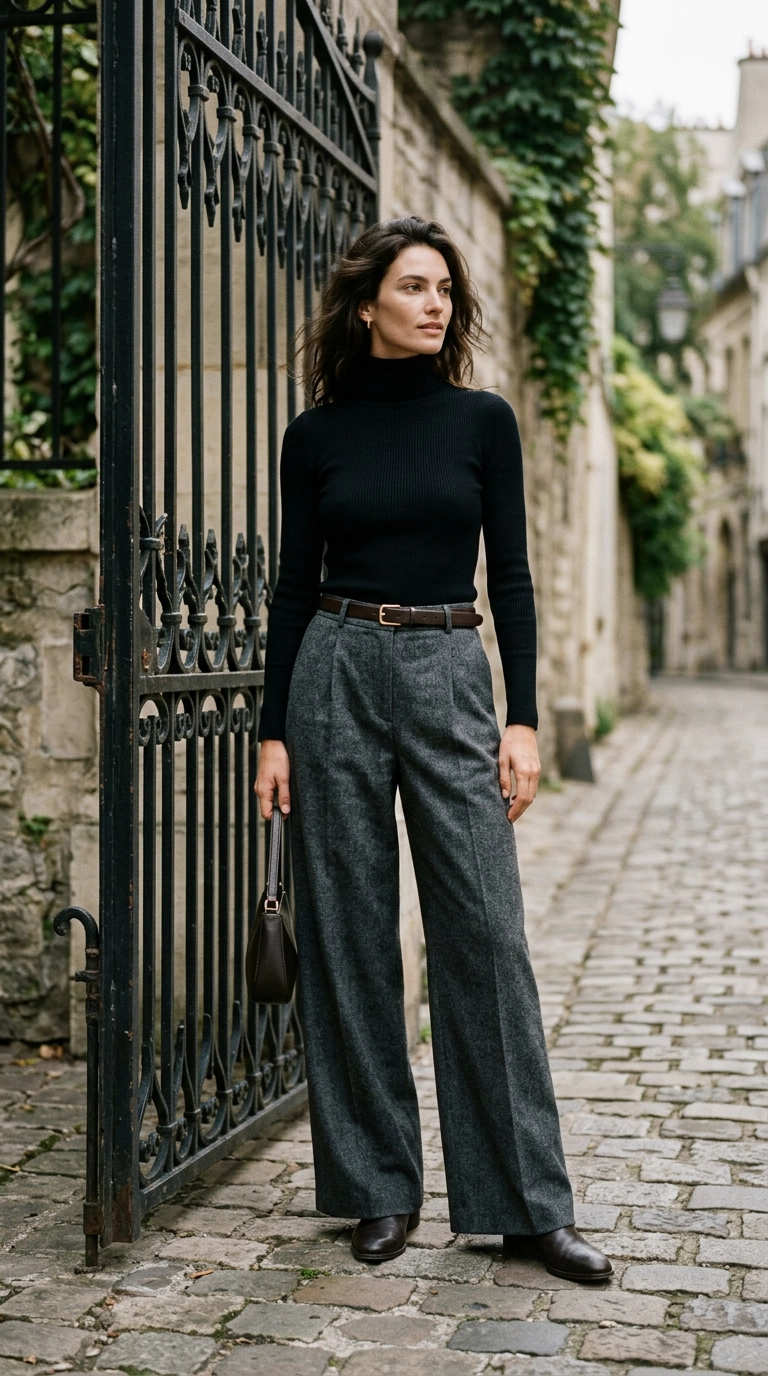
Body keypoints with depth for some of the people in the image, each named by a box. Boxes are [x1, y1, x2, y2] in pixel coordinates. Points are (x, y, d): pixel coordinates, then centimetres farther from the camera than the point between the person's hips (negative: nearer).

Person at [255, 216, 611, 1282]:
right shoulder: (317, 435, 5)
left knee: (486, 931, -4)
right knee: (349, 935, 3)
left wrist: (522, 720, -4)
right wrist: (274, 731, 2)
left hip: (449, 677, 0)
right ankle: (379, 1189, 16)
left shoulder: (482, 421, 5)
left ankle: (527, 1201, 6)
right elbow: (296, 584, 6)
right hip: (337, 674, 1)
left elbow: (511, 576, 3)